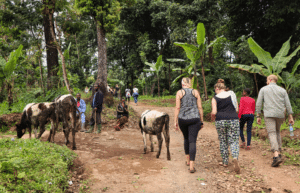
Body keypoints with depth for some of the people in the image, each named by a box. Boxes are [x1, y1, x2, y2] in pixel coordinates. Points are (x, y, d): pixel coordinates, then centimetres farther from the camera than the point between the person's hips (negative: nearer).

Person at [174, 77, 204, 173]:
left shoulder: (179, 92, 1)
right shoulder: (196, 92, 5)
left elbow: (177, 108, -4)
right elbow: (200, 107, 4)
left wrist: (175, 121, 0)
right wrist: (201, 121, 11)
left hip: (182, 119, 1)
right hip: (194, 119, 0)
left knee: (186, 139, 22)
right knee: (192, 141, -2)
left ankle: (188, 160, 33)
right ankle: (192, 165, -8)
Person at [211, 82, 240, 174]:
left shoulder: (215, 98, 0)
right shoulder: (232, 95, 7)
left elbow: (214, 112, -8)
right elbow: (237, 109, 7)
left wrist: (212, 118, 13)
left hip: (220, 121, -1)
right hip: (233, 120, 1)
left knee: (223, 141, 13)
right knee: (234, 141, 3)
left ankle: (225, 162, 20)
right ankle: (235, 158, -22)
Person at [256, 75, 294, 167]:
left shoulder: (263, 89, 6)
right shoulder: (282, 90, 13)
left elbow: (258, 103, 0)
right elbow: (288, 104, 6)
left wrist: (258, 116, 4)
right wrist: (290, 117, 6)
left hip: (269, 114, -4)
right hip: (280, 115, 4)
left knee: (272, 134, -9)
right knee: (277, 132, 23)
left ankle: (276, 156, -25)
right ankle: (278, 152, 18)